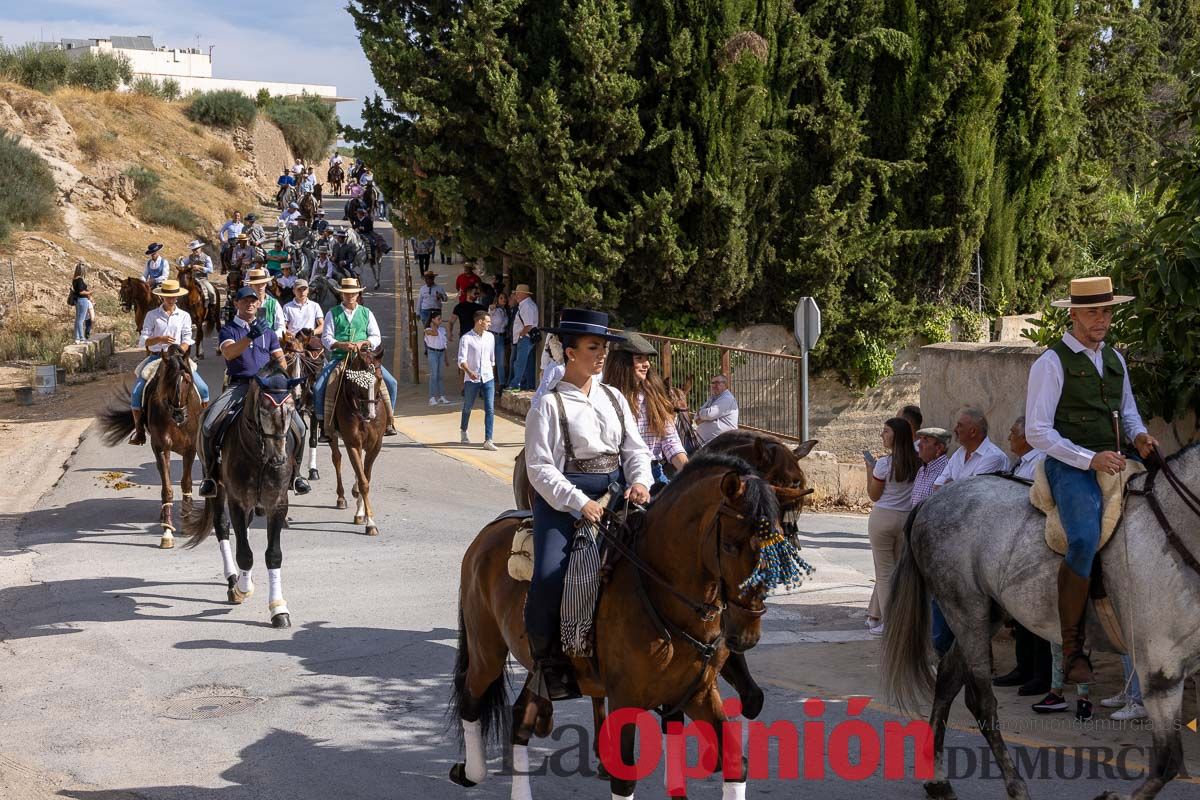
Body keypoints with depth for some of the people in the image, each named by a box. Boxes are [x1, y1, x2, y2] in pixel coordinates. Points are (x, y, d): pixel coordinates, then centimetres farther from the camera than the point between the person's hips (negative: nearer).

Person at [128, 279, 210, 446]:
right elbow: (143, 341, -3)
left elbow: (187, 340, 0)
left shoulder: (184, 316, 7)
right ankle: (139, 429, -3)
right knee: (136, 392, -17)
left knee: (202, 388, -14)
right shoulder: (152, 315, 3)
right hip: (155, 357, -1)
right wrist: (160, 339, -20)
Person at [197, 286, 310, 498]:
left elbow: (280, 359, 15)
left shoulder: (267, 331, 17)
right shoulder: (228, 330, 6)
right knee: (208, 425, -23)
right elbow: (228, 353, -14)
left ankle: (292, 472, 8)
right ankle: (210, 474, -6)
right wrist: (250, 337, -29)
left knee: (298, 427, -12)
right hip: (239, 386, -2)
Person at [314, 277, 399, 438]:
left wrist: (363, 343, -12)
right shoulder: (333, 313, 9)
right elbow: (326, 338, 2)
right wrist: (342, 345, -16)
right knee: (318, 387, -21)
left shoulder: (366, 313, 14)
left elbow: (376, 337, 9)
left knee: (391, 383, -14)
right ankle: (324, 423, -8)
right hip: (339, 357, -1)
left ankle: (388, 420, -1)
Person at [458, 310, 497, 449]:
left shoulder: (490, 337, 9)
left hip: (488, 378, 3)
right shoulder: (466, 338, -7)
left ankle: (488, 440, -11)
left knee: (490, 409, -9)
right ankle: (463, 431, 41)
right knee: (467, 407, 14)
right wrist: (469, 372, -32)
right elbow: (461, 359, -16)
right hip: (471, 379, -3)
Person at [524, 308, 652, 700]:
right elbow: (540, 467, -9)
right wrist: (580, 503, -18)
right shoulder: (550, 405, -3)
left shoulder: (614, 398, 15)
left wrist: (640, 481, -7)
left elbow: (635, 449, 15)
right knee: (549, 577, -25)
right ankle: (547, 661, -7)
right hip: (564, 498, -5)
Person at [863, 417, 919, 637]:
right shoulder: (916, 463, 0)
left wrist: (870, 469, 4)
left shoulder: (884, 463, -13)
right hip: (907, 519, 5)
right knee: (900, 570, 13)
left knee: (884, 572, 2)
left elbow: (874, 495, -4)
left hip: (883, 518, -5)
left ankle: (888, 623, 3)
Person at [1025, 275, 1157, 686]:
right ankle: (1072, 647, -20)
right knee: (1085, 540, -28)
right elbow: (1037, 431, -9)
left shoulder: (1115, 359, 18)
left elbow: (1128, 410, 28)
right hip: (1071, 468, -8)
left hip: (1115, 465, 8)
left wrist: (1139, 435, 3)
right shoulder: (1052, 363, -4)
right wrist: (1090, 459, -17)